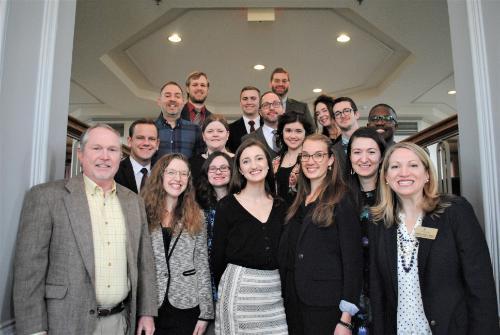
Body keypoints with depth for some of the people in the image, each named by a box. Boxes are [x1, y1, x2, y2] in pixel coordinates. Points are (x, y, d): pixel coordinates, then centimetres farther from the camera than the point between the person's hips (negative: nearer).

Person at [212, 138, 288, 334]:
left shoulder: (280, 207, 6)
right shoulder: (227, 205, -5)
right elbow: (218, 255, -1)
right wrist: (223, 290, 4)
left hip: (274, 289, 3)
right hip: (238, 288, -3)